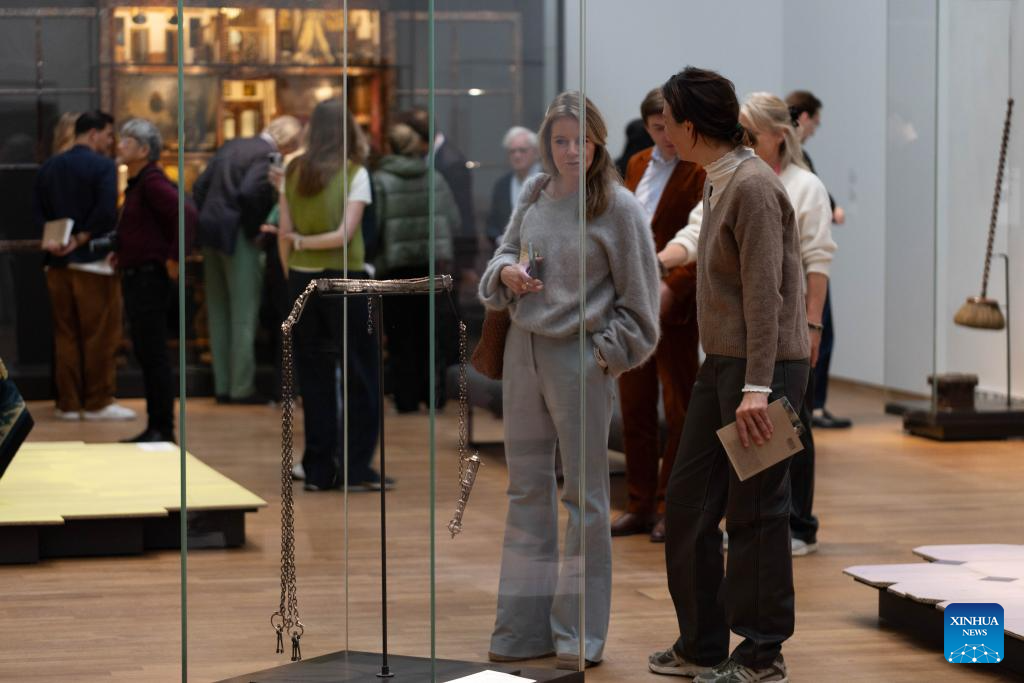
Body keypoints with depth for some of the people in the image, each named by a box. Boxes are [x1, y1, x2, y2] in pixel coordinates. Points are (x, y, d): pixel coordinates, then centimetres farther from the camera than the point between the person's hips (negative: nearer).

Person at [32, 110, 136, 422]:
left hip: (58, 264, 6)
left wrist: (52, 239, -4)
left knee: (65, 335, 10)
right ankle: (98, 402, 2)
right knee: (100, 335, 1)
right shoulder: (103, 166, -9)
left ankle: (68, 402, 11)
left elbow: (36, 210, 6)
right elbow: (106, 212, -20)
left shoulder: (49, 167, 11)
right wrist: (80, 240, -11)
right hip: (93, 262, -6)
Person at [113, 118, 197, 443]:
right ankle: (154, 428, 18)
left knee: (154, 355, -6)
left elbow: (187, 214, -29)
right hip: (136, 277, 10)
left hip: (151, 278, -10)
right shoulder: (136, 182, 15)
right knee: (146, 354, 13)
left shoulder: (152, 182, -16)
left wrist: (174, 259, -23)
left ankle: (162, 429, -2)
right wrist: (121, 252, 19)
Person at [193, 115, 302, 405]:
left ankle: (222, 386, 16)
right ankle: (242, 388, 1)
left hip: (210, 234, 8)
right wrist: (253, 230, -12)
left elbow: (200, 186, 13)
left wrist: (208, 218, 13)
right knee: (244, 316, -1)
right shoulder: (267, 156, -11)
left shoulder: (232, 146, 14)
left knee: (218, 314, 12)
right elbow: (250, 192, -25)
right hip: (236, 238, -8)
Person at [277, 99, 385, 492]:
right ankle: (356, 469, 2)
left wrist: (291, 276, 9)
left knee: (314, 377, 10)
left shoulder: (293, 172, 4)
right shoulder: (354, 173, -7)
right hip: (343, 279, -4)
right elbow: (345, 235, -15)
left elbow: (284, 234, 2)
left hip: (302, 279, 4)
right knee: (359, 375, 4)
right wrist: (304, 241, -2)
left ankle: (318, 470, 12)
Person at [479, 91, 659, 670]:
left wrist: (605, 352, -11)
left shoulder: (618, 205, -7)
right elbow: (503, 253, 20)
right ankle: (525, 628, 20)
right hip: (523, 352, 6)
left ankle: (581, 635, 10)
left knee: (585, 493, 2)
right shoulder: (534, 196, 7)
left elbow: (639, 298, -5)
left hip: (581, 357, -5)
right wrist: (506, 272, -2)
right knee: (527, 488, 11)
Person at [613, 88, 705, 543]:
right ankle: (641, 504, 16)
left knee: (679, 407, 1)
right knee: (634, 406, 9)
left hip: (675, 303, -7)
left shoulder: (701, 172, -8)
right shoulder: (637, 165, 15)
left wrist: (672, 288, -23)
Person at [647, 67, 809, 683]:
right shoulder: (719, 182, 11)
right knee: (689, 500, 11)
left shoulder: (753, 185, -17)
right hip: (722, 363, 10)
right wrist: (688, 252, 38)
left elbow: (764, 292, -21)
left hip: (765, 367, -10)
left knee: (756, 511, -2)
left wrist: (757, 387, -23)